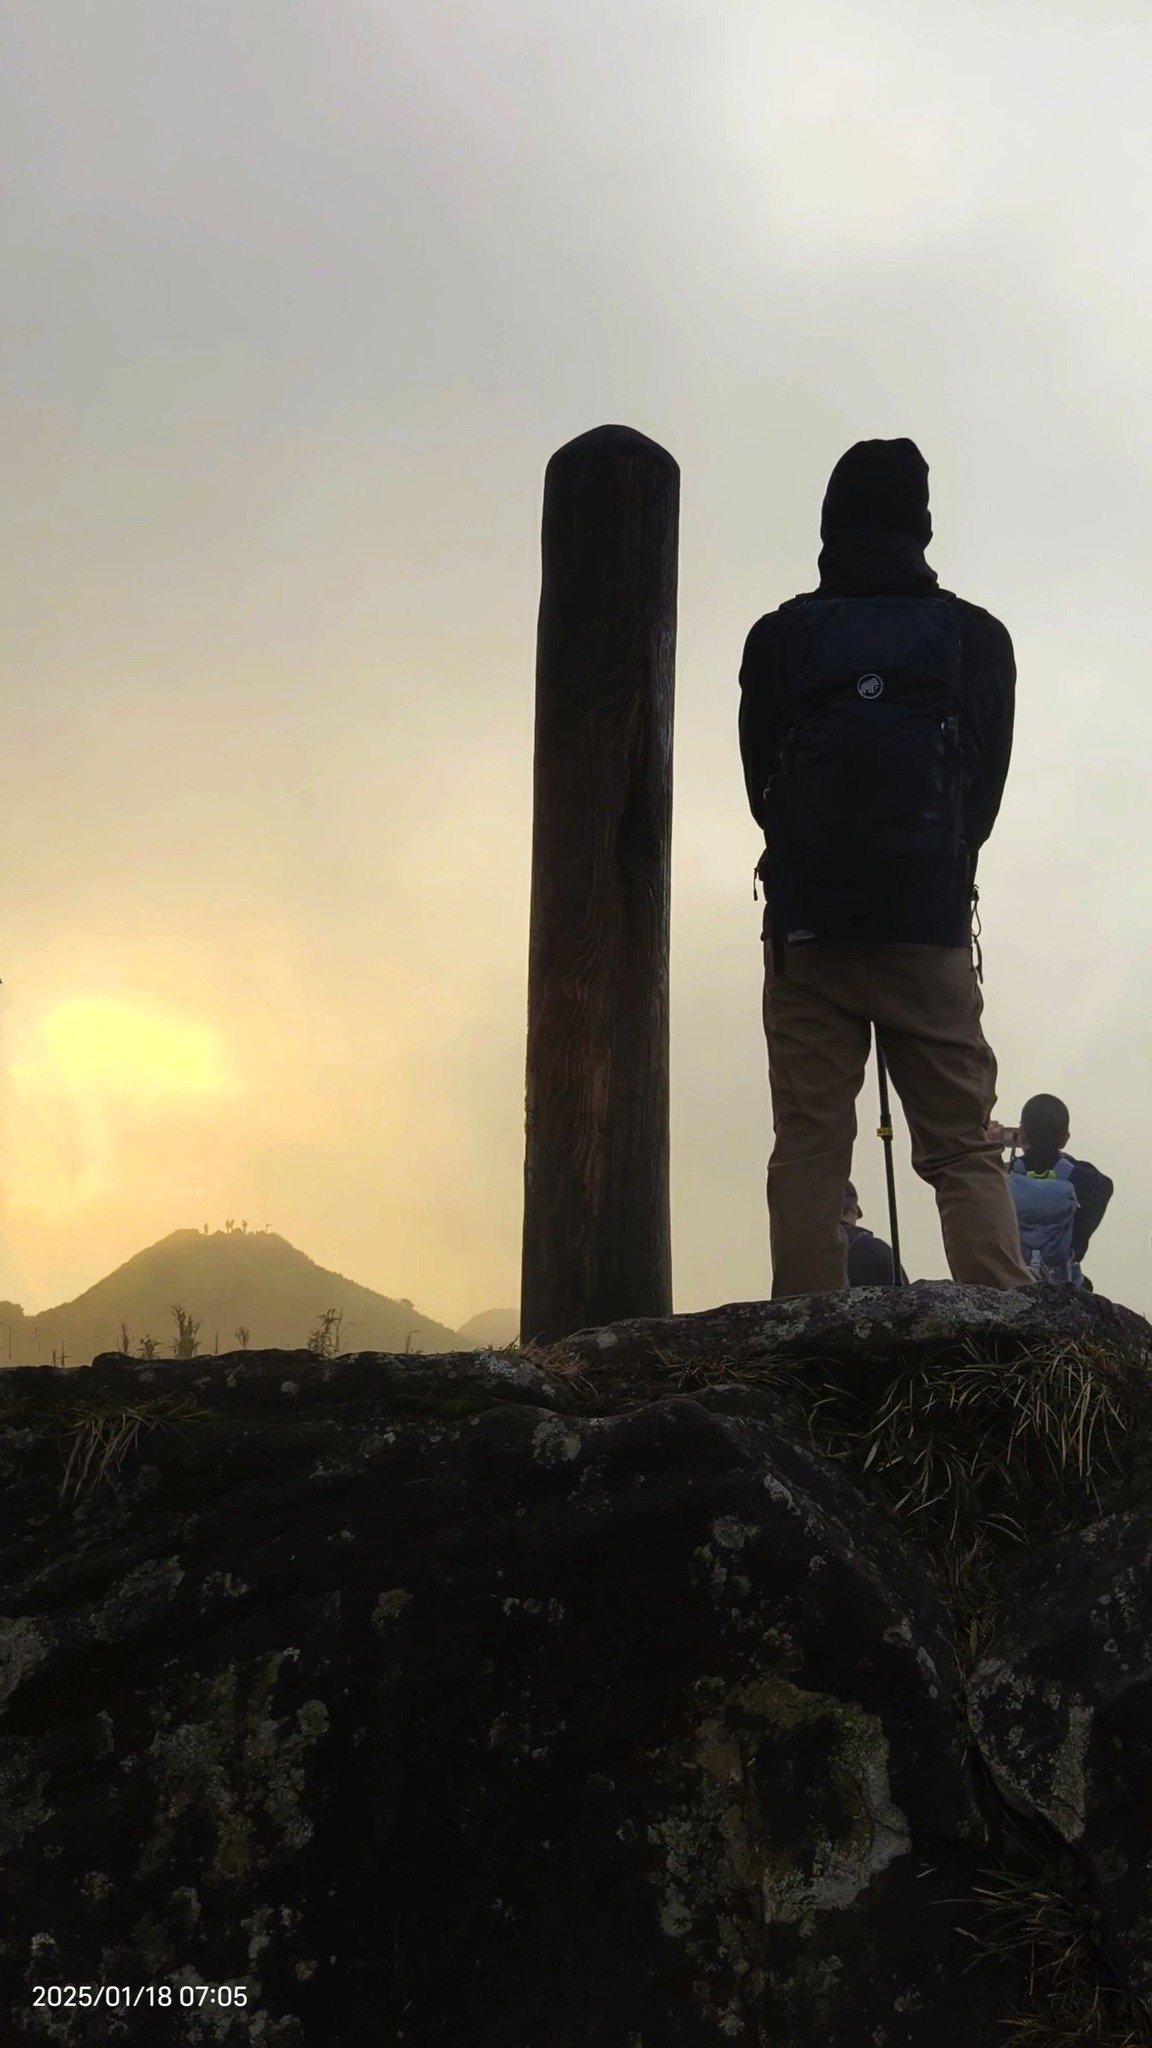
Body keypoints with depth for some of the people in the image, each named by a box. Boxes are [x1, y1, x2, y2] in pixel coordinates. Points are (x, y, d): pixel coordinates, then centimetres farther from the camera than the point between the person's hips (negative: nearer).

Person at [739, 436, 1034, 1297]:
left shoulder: (781, 638, 8)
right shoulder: (976, 637, 8)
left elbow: (763, 782, 12)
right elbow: (986, 784, 9)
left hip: (810, 920, 0)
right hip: (929, 921, 0)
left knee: (808, 1153, -1)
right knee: (963, 1148, 2)